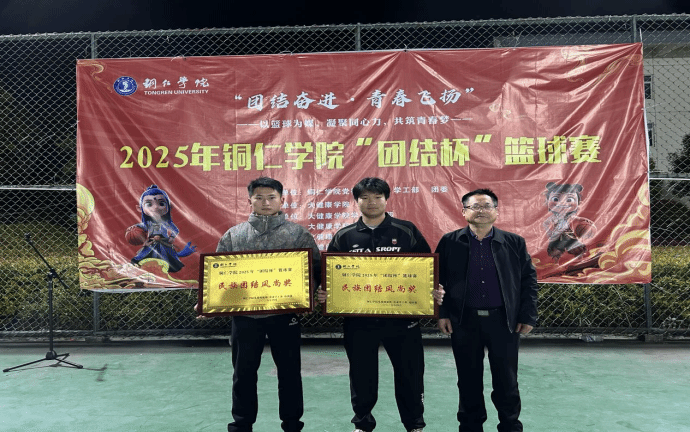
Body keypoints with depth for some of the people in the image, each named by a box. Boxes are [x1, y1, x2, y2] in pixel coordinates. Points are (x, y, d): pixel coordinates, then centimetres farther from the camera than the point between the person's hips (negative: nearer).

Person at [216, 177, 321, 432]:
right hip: (244, 315, 2)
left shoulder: (298, 234, 0)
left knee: (289, 372, 10)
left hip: (285, 314, -1)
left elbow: (316, 269, 0)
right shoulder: (233, 235, 6)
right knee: (244, 373, 12)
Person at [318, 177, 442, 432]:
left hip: (401, 317, -1)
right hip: (358, 320, 1)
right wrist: (324, 293, -11)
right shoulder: (344, 237, 5)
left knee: (410, 372, 10)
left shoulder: (407, 231, 1)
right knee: (361, 375, 13)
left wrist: (434, 292, -14)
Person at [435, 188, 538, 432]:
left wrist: (528, 316, 0)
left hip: (504, 320, 0)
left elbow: (529, 280, 4)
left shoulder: (514, 243, 2)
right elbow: (437, 280, 3)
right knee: (469, 380, 11)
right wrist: (442, 313, -2)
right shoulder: (449, 242, 0)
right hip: (464, 321, 0)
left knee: (506, 380, 10)